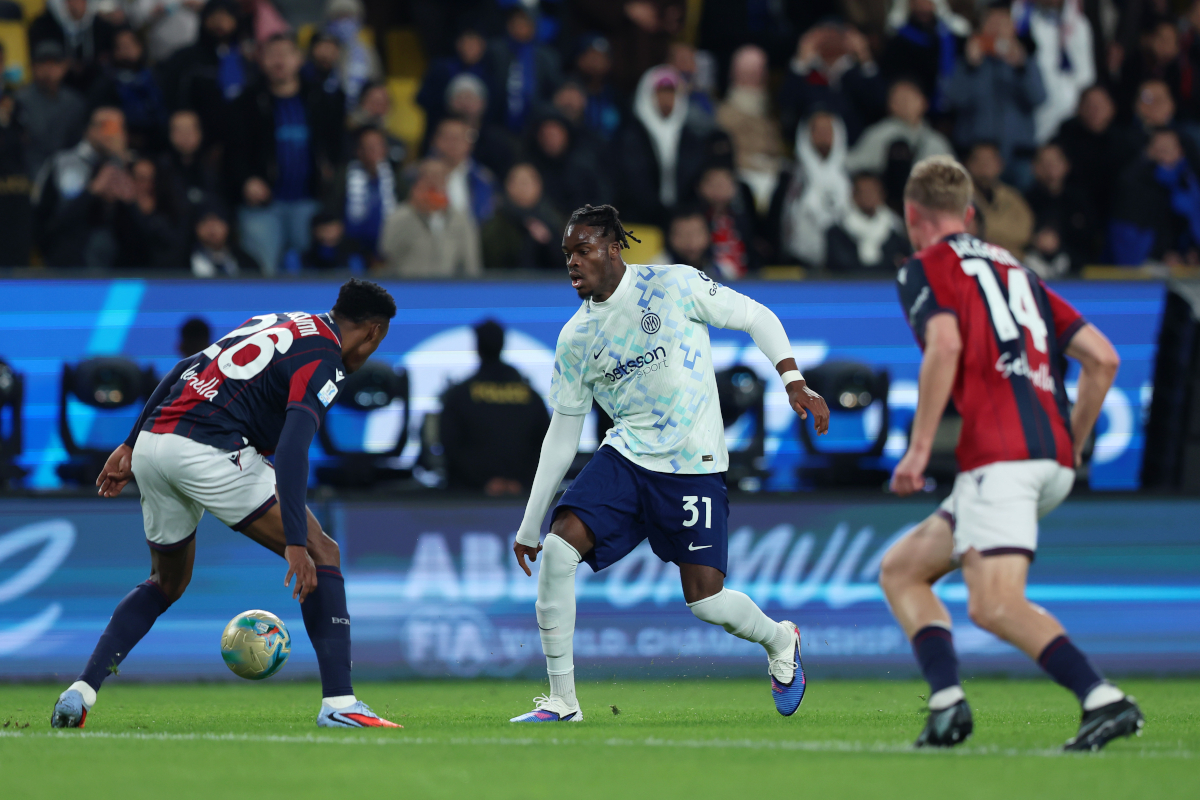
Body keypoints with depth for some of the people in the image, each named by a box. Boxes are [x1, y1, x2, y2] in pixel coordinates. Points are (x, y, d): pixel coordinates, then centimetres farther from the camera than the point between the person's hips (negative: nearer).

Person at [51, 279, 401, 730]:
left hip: (151, 442, 8)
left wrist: (130, 446, 27)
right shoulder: (323, 359, -2)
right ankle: (338, 703, -7)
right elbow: (291, 449, -17)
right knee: (322, 554, 0)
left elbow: (182, 371, 24)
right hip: (207, 451, -8)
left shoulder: (273, 323, 25)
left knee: (168, 584, 28)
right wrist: (296, 544, -22)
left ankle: (80, 692, 16)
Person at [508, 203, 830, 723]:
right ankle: (562, 701, -8)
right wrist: (530, 524, 11)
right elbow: (562, 433, 11)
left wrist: (794, 383, -11)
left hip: (692, 464, -4)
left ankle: (779, 640, 27)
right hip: (625, 456, 4)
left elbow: (757, 318, 2)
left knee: (704, 600, -9)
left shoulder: (673, 285, -7)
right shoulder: (574, 339, 5)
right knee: (558, 549, -18)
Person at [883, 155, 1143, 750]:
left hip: (1000, 453, -8)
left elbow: (945, 346, -14)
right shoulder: (1015, 270, 27)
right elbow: (1102, 358, 19)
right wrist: (1072, 445, 27)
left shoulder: (925, 268, 7)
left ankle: (1105, 700, -30)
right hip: (1054, 461, 8)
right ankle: (947, 701, -1)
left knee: (995, 605, -18)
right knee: (901, 570, 16)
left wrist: (919, 449, -12)